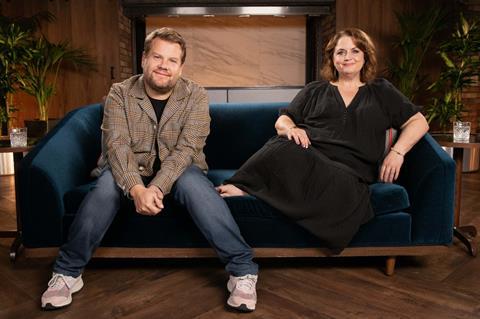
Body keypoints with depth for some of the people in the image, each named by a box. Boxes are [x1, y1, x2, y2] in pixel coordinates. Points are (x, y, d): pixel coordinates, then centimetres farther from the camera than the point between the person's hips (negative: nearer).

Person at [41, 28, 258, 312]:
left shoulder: (196, 96, -9)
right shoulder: (120, 93, -7)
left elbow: (187, 148, -20)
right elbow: (117, 145, -19)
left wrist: (157, 187, -35)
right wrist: (136, 188, -37)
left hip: (178, 170, 0)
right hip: (130, 170, 1)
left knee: (195, 184, -33)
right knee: (107, 184, -32)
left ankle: (243, 270, -27)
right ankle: (67, 273, -16)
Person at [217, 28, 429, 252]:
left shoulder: (382, 92, 24)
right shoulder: (314, 91, 25)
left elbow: (419, 122, 20)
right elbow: (282, 120, 20)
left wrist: (397, 152, 2)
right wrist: (291, 129, -5)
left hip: (349, 169, 0)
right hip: (308, 155, 1)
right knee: (283, 148, -38)